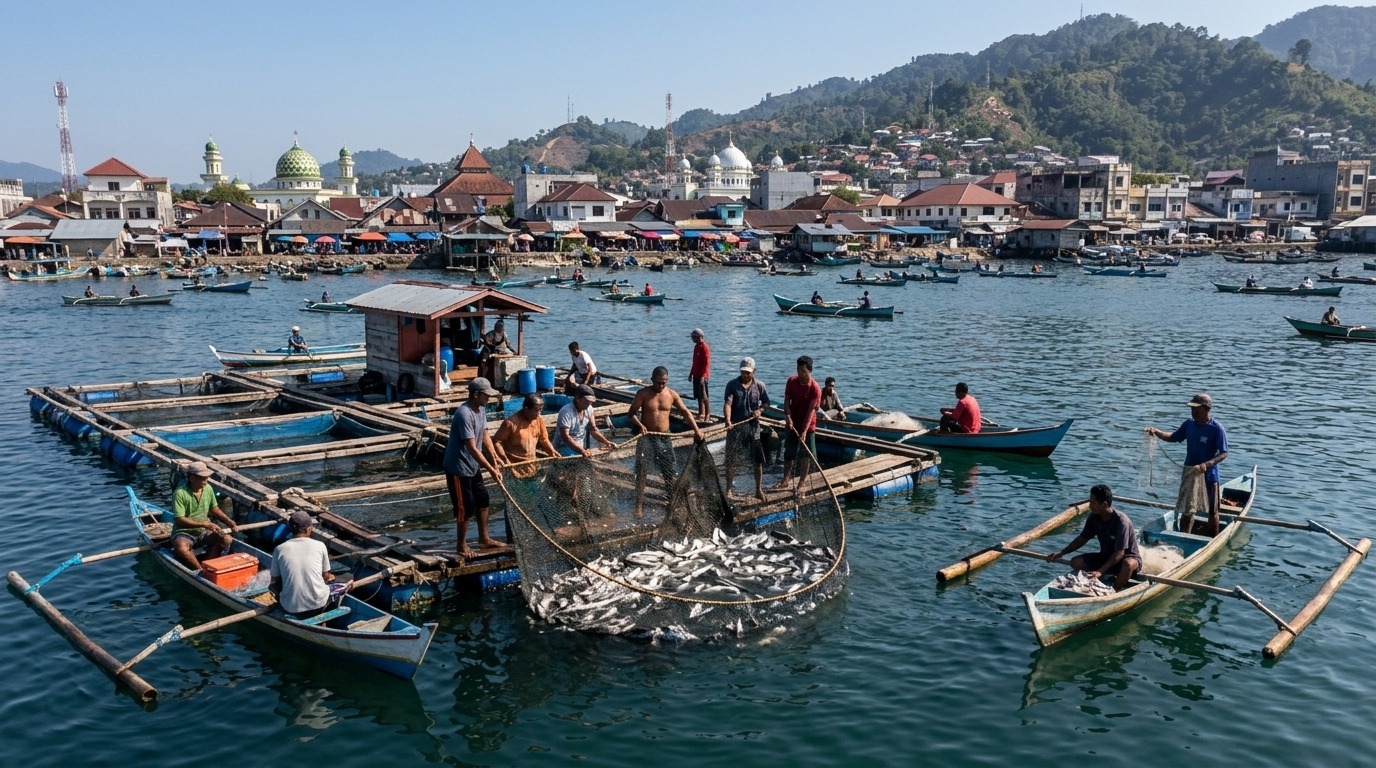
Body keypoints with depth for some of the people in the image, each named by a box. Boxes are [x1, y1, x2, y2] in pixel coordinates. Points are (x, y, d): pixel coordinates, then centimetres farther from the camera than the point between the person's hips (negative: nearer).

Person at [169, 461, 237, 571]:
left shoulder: (208, 488, -1)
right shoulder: (180, 493, -19)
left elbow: (214, 508, 15)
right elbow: (179, 520, -22)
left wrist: (228, 521, -1)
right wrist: (205, 524, -26)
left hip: (203, 532, 5)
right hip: (184, 533, -5)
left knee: (227, 539, -19)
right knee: (181, 547, -38)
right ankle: (200, 570, -20)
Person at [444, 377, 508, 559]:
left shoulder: (481, 409, 2)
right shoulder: (464, 414, -28)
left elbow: (484, 434, 12)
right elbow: (472, 448, -28)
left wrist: (494, 456, -1)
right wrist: (491, 469, -25)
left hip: (473, 466, 9)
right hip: (458, 468, -9)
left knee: (483, 501, 17)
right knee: (466, 508, 0)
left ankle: (484, 539, 31)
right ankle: (462, 546, 16)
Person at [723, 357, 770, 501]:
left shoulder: (759, 385, 2)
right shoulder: (732, 385, -5)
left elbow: (766, 402, 11)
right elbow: (728, 404, -15)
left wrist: (760, 410, -11)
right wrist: (728, 420, -31)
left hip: (753, 426, 2)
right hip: (735, 426, -2)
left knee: (758, 460, 5)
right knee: (731, 459, 5)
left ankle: (759, 490, 18)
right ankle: (728, 489, 18)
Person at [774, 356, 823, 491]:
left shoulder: (815, 388, -19)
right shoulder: (791, 381, -6)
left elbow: (811, 410, -22)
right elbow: (787, 401, -4)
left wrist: (804, 431, -28)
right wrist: (788, 417, -22)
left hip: (808, 426, -4)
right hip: (792, 424, 4)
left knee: (805, 455, 5)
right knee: (789, 453, 10)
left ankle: (801, 483, 15)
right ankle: (785, 481, 19)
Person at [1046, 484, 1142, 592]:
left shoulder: (1121, 521, -28)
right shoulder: (1094, 517, -9)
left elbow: (1119, 553, -30)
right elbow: (1082, 539, 5)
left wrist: (1100, 571, -39)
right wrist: (1062, 553, -7)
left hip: (1129, 556, -6)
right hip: (1106, 556, 6)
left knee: (1129, 564, -41)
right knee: (1076, 562, -14)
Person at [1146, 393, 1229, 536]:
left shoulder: (1217, 429, -18)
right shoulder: (1189, 424, -1)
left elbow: (1224, 453, -19)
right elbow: (1173, 437, 11)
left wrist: (1207, 464, -34)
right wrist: (1156, 432, -5)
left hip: (1209, 476, -4)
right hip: (1189, 473, 5)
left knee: (1212, 511, 13)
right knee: (1188, 511, 12)